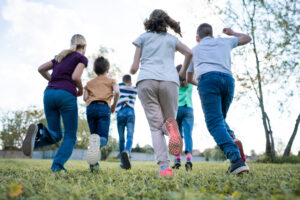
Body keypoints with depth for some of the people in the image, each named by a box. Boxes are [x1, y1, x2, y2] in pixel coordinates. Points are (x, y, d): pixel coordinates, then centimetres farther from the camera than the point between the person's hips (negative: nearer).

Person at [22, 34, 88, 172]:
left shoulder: (61, 57, 27)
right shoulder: (82, 58, 8)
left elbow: (41, 69, 21)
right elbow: (75, 77, -8)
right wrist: (80, 90, 11)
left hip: (49, 93, 6)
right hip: (67, 95, -5)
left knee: (56, 136, 12)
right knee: (70, 137, 5)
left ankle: (39, 132, -20)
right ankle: (57, 165, -15)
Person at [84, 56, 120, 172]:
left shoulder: (90, 82, 26)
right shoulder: (111, 80, 19)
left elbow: (85, 97, 12)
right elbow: (117, 92, -1)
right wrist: (114, 105, 12)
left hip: (90, 107, 3)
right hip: (104, 107, -3)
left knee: (94, 135, 13)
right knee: (103, 138, -8)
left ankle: (94, 164, 1)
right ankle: (97, 142, -46)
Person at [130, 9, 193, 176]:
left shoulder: (143, 37, 19)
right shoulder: (172, 39, 22)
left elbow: (134, 68, 12)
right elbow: (189, 53, 5)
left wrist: (133, 70, 36)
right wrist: (182, 72, 20)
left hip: (146, 81, 0)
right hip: (169, 81, 1)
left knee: (155, 126, 0)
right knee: (169, 120, 14)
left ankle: (164, 166, -18)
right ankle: (170, 127, -25)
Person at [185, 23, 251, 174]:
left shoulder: (194, 50, 29)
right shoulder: (223, 41, 30)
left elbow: (188, 79, 37)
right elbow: (247, 38, 46)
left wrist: (197, 83, 58)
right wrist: (232, 33, 63)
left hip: (208, 79, -3)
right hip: (228, 80, 3)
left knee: (215, 123, -12)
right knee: (220, 119, 19)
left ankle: (236, 159, -33)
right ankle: (233, 141, -12)